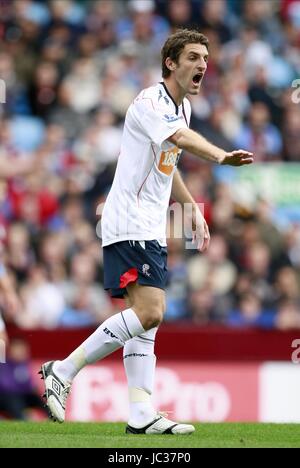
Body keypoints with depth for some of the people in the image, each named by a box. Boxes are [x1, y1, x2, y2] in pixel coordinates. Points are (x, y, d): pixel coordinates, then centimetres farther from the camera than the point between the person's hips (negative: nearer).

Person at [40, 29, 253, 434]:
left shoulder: (182, 106, 15)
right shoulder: (150, 103, -15)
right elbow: (182, 138, -36)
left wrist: (193, 208, 21)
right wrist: (221, 156, -53)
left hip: (152, 230, 10)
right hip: (129, 225, -10)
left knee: (147, 318, 4)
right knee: (149, 312, -18)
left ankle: (142, 415, 1)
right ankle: (63, 371, -9)